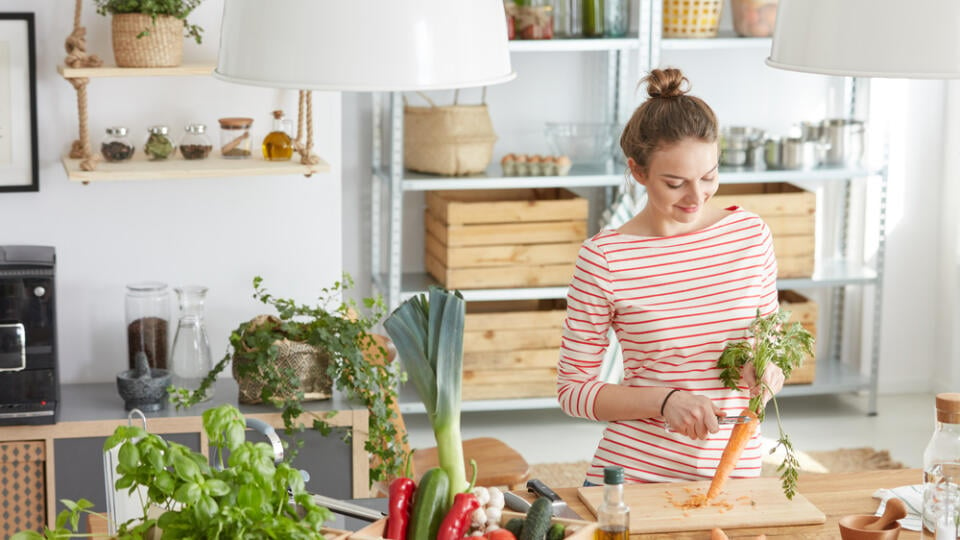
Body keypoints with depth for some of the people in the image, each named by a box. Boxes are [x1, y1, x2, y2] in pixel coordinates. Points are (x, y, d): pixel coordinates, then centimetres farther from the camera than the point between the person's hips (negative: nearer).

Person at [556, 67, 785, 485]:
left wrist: (767, 371, -7)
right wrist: (665, 400, -17)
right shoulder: (604, 258, -9)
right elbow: (572, 389, -4)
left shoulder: (751, 233, 1)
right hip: (631, 471, -2)